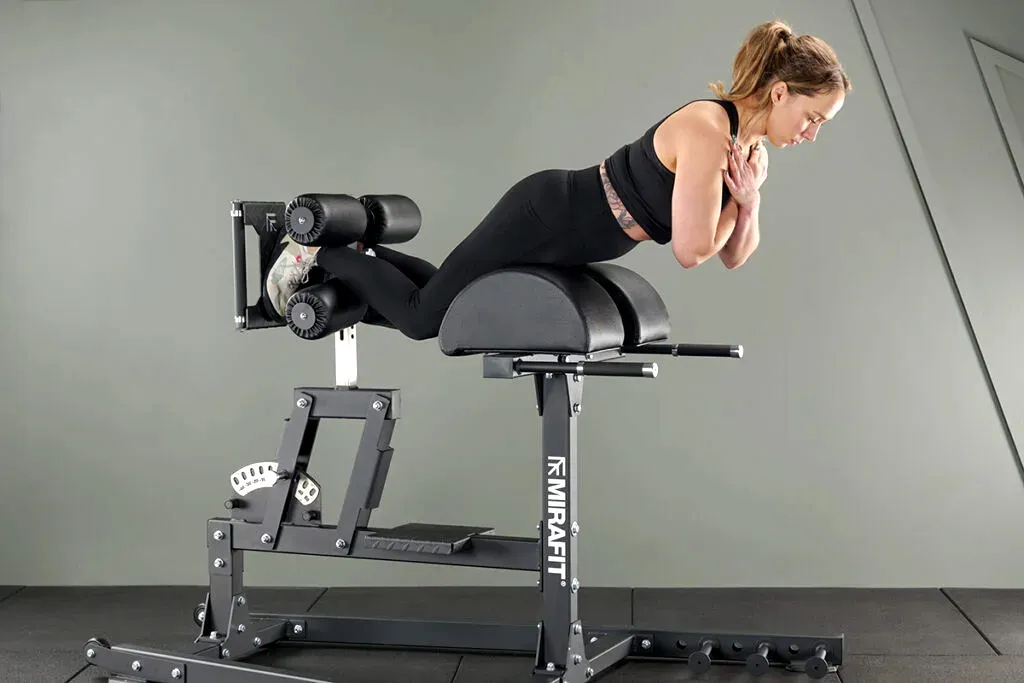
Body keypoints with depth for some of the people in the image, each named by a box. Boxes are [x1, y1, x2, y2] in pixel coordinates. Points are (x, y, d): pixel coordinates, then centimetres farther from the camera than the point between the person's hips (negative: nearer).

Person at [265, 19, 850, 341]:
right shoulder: (706, 131, -27)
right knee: (420, 315, 5)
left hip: (568, 231, 9)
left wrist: (749, 203, -12)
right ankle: (321, 255, 23)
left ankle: (354, 249, 37)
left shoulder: (751, 145, 1)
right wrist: (740, 194, -14)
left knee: (445, 298, 24)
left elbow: (734, 256, 6)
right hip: (543, 221, -9)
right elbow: (691, 250, -27)